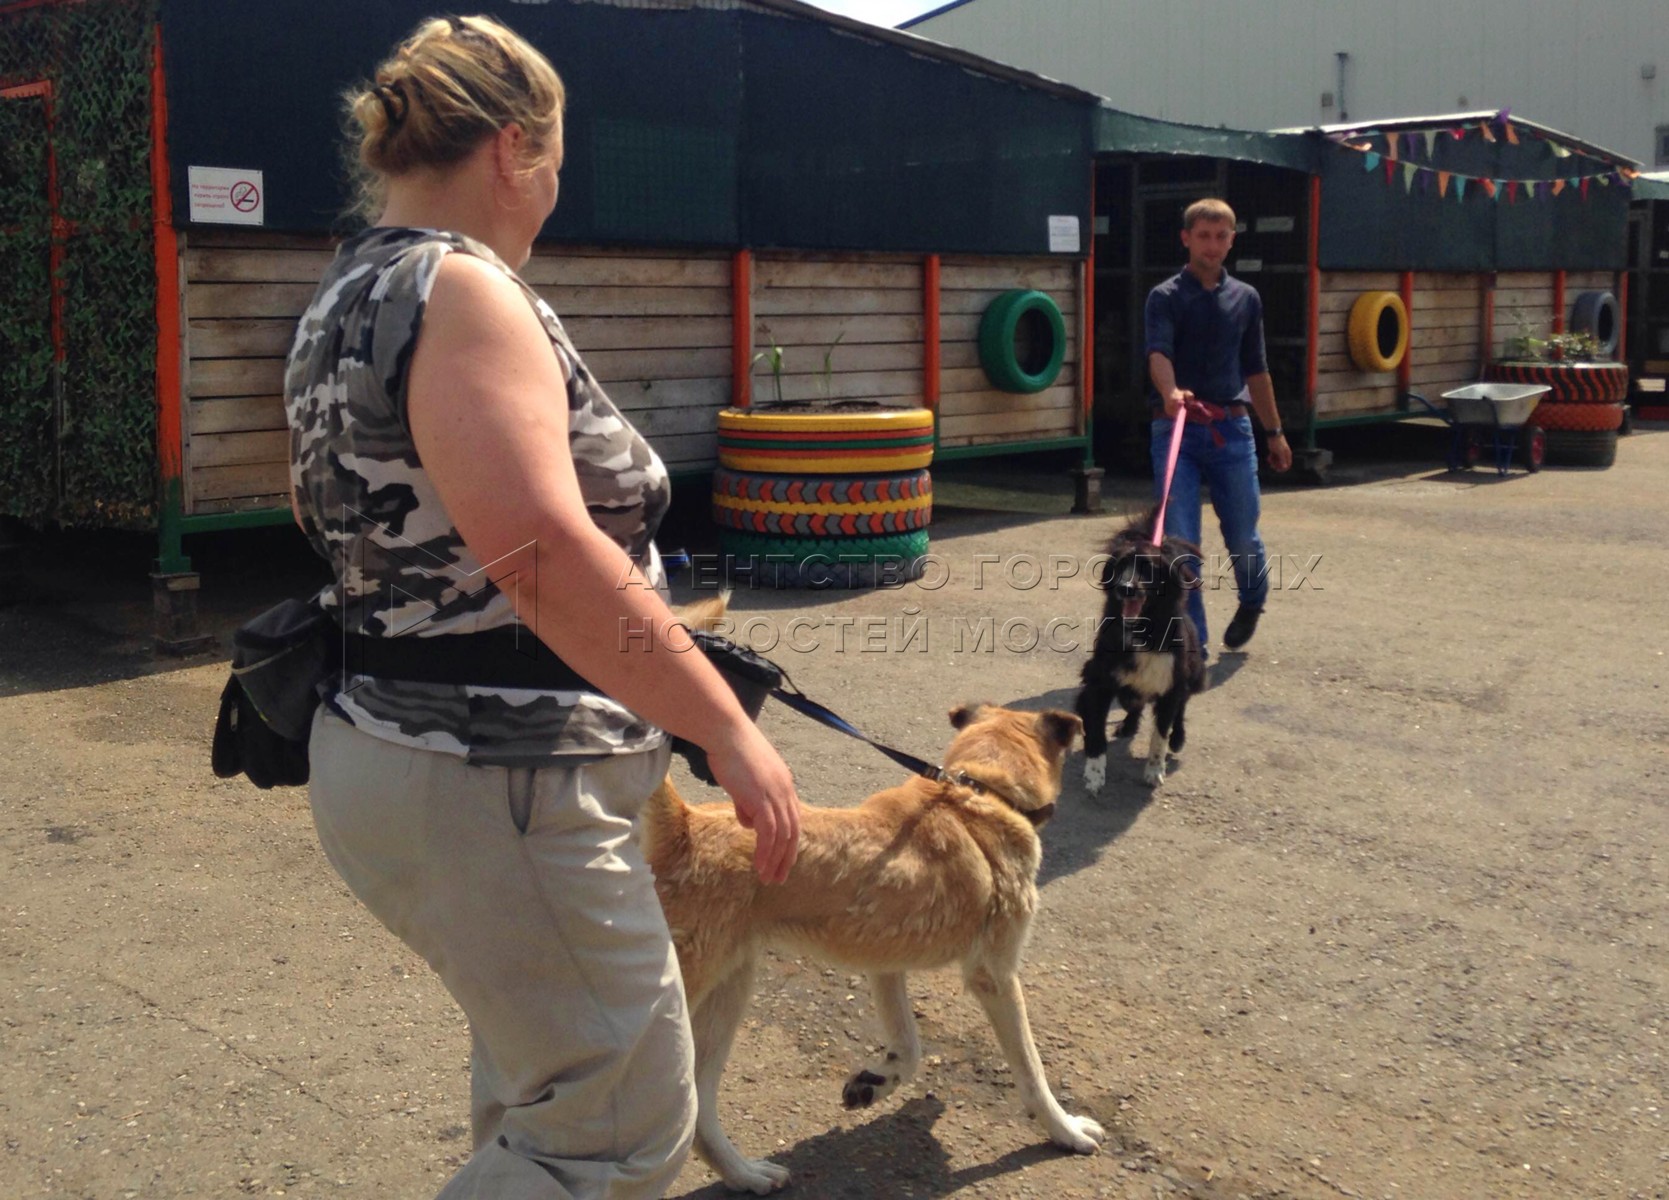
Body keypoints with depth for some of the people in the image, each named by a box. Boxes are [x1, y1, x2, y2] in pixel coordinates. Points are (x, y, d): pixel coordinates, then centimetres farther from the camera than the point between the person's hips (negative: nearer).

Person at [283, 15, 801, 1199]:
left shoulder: (350, 293, 12)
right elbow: (546, 555, -29)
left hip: (398, 742, 11)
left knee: (538, 1084, 25)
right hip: (492, 785, -11)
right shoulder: (460, 289, -18)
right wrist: (730, 729, -23)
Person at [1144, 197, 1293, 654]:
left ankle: (1252, 601, 40)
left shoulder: (1246, 298, 12)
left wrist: (1274, 432, 20)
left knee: (1242, 534, 8)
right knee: (1179, 540, -7)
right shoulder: (1166, 296, -1)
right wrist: (1169, 392, -40)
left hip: (1231, 428, 3)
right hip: (1176, 428, -3)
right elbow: (1158, 352, -19)